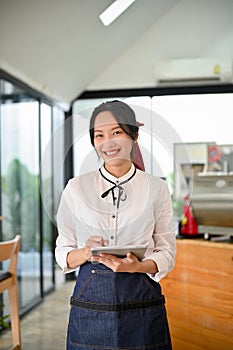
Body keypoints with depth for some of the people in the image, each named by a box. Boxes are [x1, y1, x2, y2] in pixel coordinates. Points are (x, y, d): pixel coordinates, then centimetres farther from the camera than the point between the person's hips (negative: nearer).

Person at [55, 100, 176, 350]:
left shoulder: (157, 188, 0)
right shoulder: (75, 188, 2)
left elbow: (167, 254, 1)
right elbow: (62, 254, 4)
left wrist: (136, 266, -17)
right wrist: (86, 253, -16)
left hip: (142, 303, 0)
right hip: (90, 301, 1)